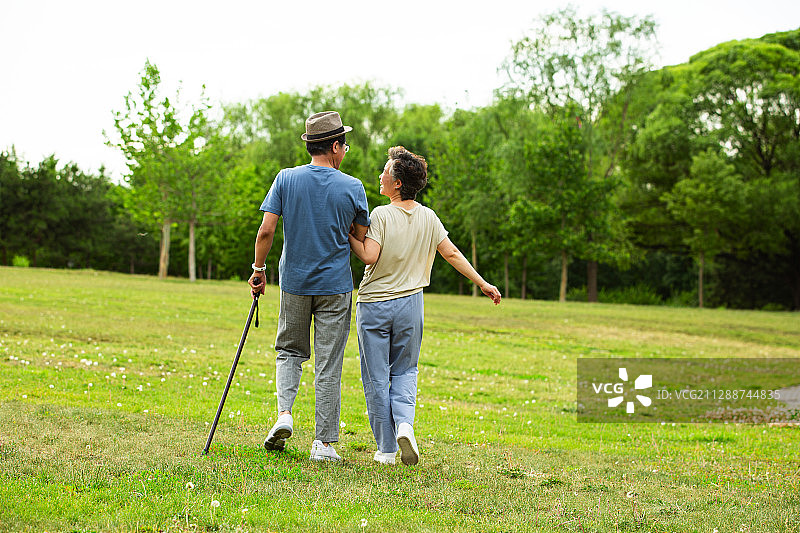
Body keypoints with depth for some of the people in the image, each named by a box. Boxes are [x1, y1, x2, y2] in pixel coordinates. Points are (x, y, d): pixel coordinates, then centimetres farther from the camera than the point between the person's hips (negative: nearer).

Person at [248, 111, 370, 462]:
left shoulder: (286, 179, -4)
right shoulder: (352, 187, -7)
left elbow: (266, 231, -9)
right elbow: (362, 237, 3)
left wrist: (258, 269, 3)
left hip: (294, 282, 2)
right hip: (335, 287, -1)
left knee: (290, 350, 21)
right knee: (329, 365, 4)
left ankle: (284, 413, -1)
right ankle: (324, 443, 6)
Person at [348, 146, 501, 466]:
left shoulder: (381, 215, -13)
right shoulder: (429, 218, 1)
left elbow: (369, 256, -22)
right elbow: (452, 253, 3)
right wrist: (482, 283, 10)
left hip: (375, 305, -4)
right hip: (410, 304, 4)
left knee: (376, 379, 5)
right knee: (404, 371, 17)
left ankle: (386, 449, 8)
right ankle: (404, 423, -10)